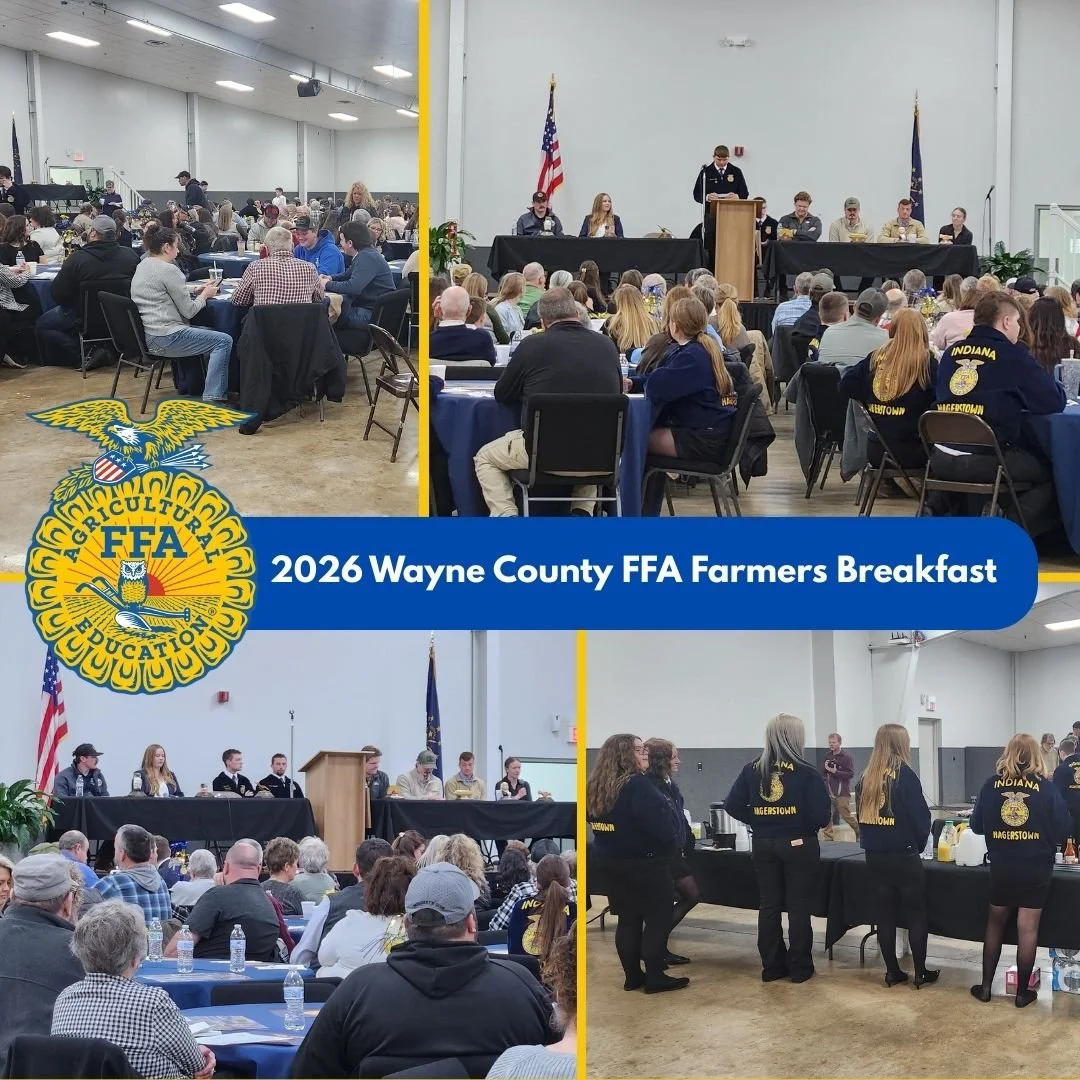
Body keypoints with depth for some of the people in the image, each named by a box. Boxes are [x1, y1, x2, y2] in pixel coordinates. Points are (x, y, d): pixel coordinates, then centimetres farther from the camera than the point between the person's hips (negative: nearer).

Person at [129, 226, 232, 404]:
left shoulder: (142, 266, 15)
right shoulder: (169, 270, -15)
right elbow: (188, 311, -11)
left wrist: (198, 292, 18)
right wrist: (205, 295, 7)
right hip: (164, 338, -10)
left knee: (210, 332, 26)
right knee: (224, 341, -9)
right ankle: (213, 398, -14)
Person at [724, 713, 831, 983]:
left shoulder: (752, 769, -2)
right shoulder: (806, 772, -14)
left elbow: (732, 805, -4)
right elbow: (822, 814, -17)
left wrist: (759, 821, 7)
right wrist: (808, 825, 4)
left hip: (764, 845, 4)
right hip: (799, 845, -4)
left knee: (769, 906, 11)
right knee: (799, 907, 5)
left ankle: (772, 966, 16)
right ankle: (799, 968, 9)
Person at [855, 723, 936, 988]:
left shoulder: (866, 779, 5)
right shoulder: (905, 775, -12)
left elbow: (861, 817, 8)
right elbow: (921, 816, -11)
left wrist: (872, 842, 13)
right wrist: (919, 844, 6)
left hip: (874, 856, 5)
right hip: (904, 856, -5)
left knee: (885, 913, 11)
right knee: (917, 914, 6)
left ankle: (892, 972, 15)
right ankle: (921, 973, 9)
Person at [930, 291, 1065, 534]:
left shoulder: (952, 352, 14)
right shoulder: (1013, 355, -2)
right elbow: (1054, 403, -1)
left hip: (941, 459, 6)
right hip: (986, 460, -6)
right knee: (1049, 475, 14)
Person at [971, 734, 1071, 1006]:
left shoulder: (992, 785, -6)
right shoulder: (1047, 788, -11)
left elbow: (976, 825, 2)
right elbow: (1062, 830, -7)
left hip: (1001, 867, 2)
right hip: (1036, 869, -2)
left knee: (995, 923, 17)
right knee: (1027, 928, 7)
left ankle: (985, 987, 22)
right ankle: (1022, 992, 15)